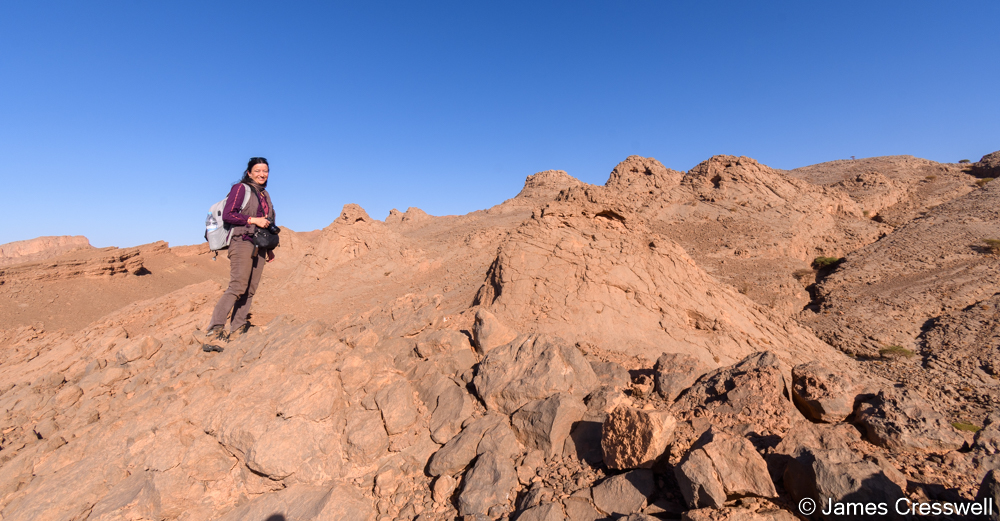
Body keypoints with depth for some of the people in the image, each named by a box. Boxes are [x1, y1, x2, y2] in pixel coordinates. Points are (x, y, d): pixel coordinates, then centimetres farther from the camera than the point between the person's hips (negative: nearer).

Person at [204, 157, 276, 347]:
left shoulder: (264, 194, 21)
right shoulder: (241, 188, 0)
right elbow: (227, 215, -9)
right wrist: (253, 220, -14)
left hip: (259, 245, 7)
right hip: (242, 242, -7)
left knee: (250, 289, 4)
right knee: (238, 286, -15)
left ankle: (237, 328, 8)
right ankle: (215, 329, -13)